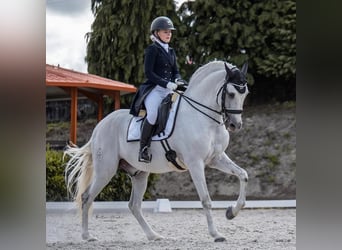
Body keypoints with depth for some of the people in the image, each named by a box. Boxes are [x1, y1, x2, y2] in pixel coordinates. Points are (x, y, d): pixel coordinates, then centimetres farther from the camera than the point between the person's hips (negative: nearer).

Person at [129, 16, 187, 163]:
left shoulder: (171, 52, 21)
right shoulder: (152, 50, -1)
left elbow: (175, 71, 21)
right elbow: (148, 73, -10)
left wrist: (177, 80, -4)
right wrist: (166, 83, -20)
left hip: (169, 90, 8)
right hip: (153, 89, -8)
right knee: (153, 113, -32)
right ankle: (144, 148, -22)